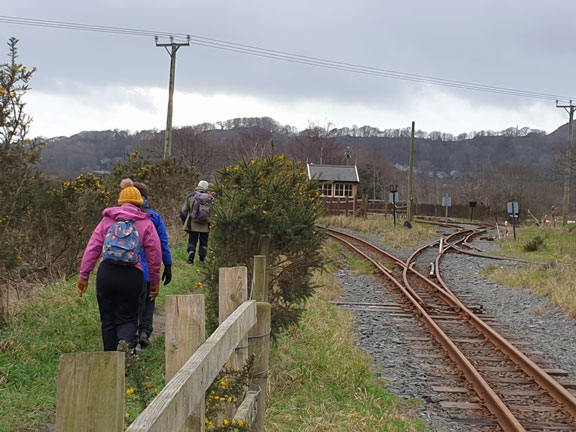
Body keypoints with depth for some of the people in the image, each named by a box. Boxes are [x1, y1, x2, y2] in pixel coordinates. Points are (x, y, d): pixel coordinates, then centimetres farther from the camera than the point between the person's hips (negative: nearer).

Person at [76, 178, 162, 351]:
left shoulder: (107, 220, 12)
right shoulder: (146, 223, 8)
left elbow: (92, 248, 7)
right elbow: (155, 256, 7)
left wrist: (83, 276, 9)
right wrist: (155, 282, 17)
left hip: (106, 273, 1)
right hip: (132, 275, -1)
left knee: (108, 319, 14)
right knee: (127, 318, 8)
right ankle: (126, 343, -23)